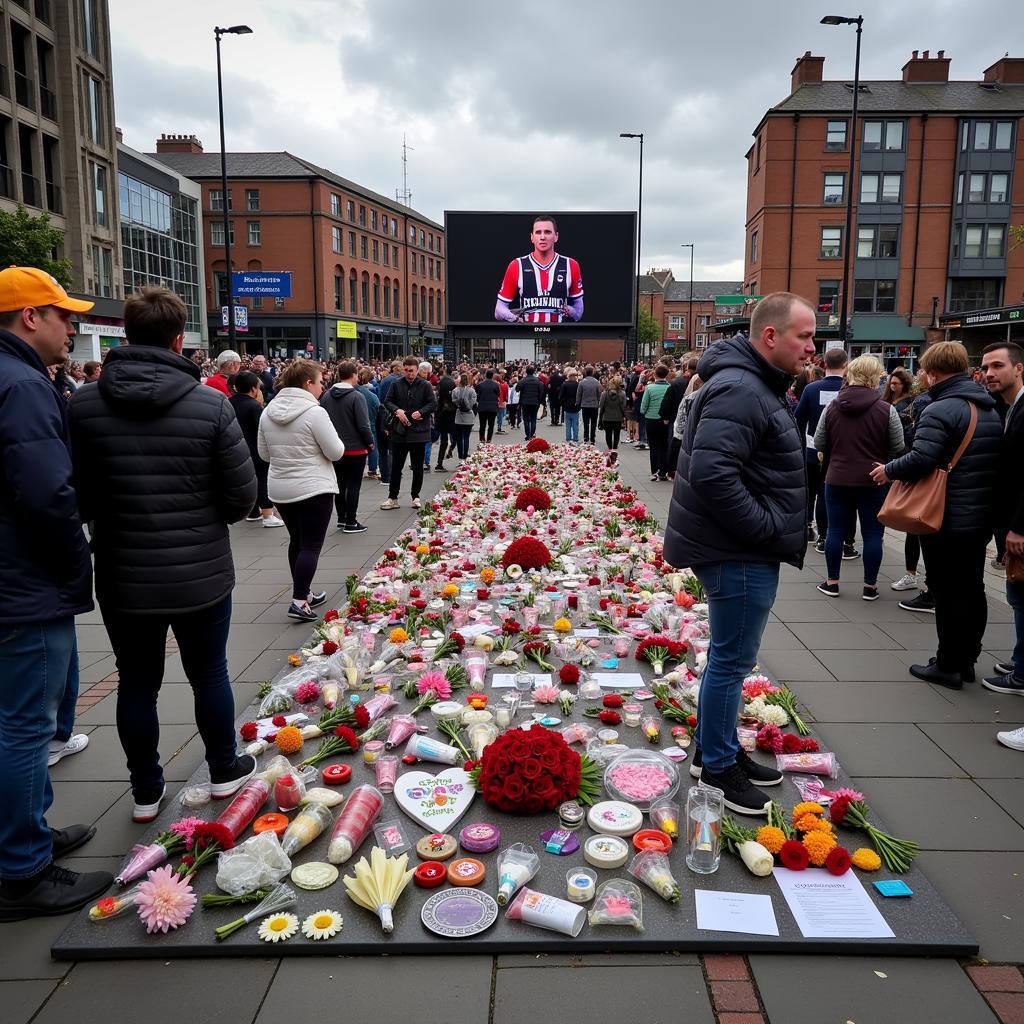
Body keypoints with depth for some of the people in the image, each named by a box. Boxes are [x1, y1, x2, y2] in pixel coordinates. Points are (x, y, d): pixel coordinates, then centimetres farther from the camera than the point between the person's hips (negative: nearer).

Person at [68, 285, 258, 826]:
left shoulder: (83, 406, -9)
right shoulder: (211, 404, -14)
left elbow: (75, 497, -3)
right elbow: (242, 496, -11)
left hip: (123, 578, 1)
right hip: (202, 575, -1)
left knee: (137, 683, 16)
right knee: (209, 673, 17)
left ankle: (146, 791, 30)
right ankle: (224, 771, 34)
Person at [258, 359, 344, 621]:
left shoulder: (268, 412, 4)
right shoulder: (314, 412, -16)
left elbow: (265, 454, 11)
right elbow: (336, 452, -12)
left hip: (279, 489, 7)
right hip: (313, 488, -7)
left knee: (297, 541, 19)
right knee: (311, 545, -1)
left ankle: (304, 592, 29)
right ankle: (299, 601, -7)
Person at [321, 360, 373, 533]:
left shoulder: (326, 396, 0)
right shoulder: (357, 396, -17)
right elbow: (363, 425, -18)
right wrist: (370, 443, -3)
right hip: (355, 449, -5)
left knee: (340, 484, 16)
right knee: (353, 485, 3)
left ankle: (341, 519, 24)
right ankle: (350, 523, 7)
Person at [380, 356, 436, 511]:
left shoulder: (425, 385, -4)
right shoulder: (397, 384, 2)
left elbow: (433, 404, -3)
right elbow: (387, 401, 5)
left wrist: (420, 412, -16)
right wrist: (397, 410, -13)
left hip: (418, 431, -1)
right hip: (399, 431, 1)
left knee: (417, 467, 8)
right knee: (396, 466, 6)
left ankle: (416, 496, 22)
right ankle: (393, 498, 14)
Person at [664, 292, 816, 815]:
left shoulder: (756, 387, 16)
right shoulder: (739, 390, -19)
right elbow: (711, 473, -29)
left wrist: (774, 529, 15)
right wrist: (767, 528, -21)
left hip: (744, 549, 11)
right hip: (739, 554, -11)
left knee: (729, 656, 19)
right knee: (732, 660, 1)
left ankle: (716, 751, 33)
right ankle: (718, 765, 16)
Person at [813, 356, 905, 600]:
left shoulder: (831, 407, -1)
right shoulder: (886, 410, -9)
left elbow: (819, 444, 6)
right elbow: (898, 448, -3)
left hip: (837, 479, 2)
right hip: (873, 481, -2)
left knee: (836, 530, 11)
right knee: (872, 534, 7)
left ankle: (832, 582, 18)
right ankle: (870, 586, 14)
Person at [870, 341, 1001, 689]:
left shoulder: (941, 410, -17)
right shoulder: (990, 410, 11)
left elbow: (921, 459, -27)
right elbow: (994, 462, 16)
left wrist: (888, 470, -10)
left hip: (947, 520, -8)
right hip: (981, 517, 8)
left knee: (947, 593, 1)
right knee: (972, 590, 15)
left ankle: (948, 666, 9)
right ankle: (966, 660, 26)